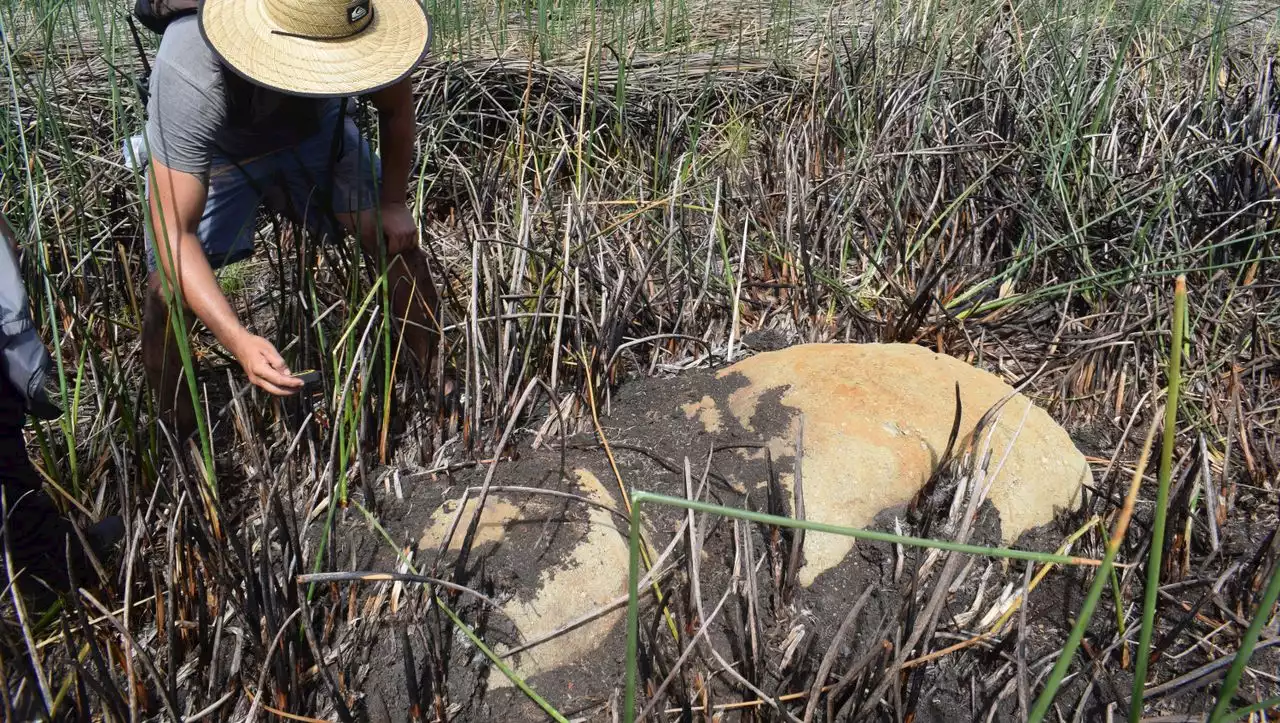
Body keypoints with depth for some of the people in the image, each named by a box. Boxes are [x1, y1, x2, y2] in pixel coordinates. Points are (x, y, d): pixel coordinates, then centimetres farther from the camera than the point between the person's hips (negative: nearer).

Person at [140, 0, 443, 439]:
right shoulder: (191, 78, -43)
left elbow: (395, 108, -9)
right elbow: (173, 232, -41)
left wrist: (393, 201, -3)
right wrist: (239, 340, -51)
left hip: (313, 127, 3)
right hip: (205, 151, -2)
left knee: (397, 238, -12)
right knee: (168, 291, -18)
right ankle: (178, 443, 6)